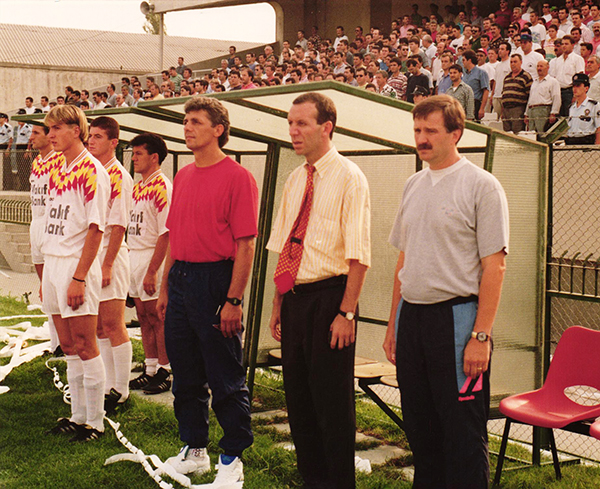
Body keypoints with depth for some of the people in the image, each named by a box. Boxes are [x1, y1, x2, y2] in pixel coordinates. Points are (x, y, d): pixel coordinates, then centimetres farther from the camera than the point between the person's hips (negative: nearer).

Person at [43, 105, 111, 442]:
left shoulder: (92, 171, -12)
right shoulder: (57, 169, 13)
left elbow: (95, 230, -15)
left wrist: (79, 278, -19)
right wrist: (46, 275, 15)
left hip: (78, 264, -8)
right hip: (53, 262, 8)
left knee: (85, 347, -2)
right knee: (69, 347, 13)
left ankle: (95, 422, 7)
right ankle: (78, 416, 23)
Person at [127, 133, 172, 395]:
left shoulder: (161, 187, -15)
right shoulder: (138, 186, 14)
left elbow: (165, 233, -19)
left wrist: (152, 271, -22)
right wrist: (128, 260, 12)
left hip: (153, 258, -9)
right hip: (134, 257, 9)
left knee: (158, 318, -1)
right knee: (144, 317, 13)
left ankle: (164, 373, 8)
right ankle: (150, 370, 22)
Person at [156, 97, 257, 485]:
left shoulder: (237, 177, -10)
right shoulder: (183, 177, 14)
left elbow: (245, 244, -14)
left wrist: (233, 300, -18)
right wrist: (165, 288, 16)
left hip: (216, 280, -7)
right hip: (180, 278, 8)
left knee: (225, 378, 1)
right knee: (185, 375, 14)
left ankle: (233, 458, 13)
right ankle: (194, 451, 28)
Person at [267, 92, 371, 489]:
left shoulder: (349, 178, -8)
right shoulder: (295, 180, 13)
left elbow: (358, 256, -13)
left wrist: (346, 313, -18)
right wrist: (278, 305, 14)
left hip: (329, 297, -7)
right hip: (294, 298, 7)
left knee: (332, 399, 1)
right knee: (298, 396, 13)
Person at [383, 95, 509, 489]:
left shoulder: (481, 185, -7)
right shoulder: (414, 185, 13)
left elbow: (494, 266, -12)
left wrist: (481, 336, -17)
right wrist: (394, 323, 16)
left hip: (456, 315, -7)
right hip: (411, 316, 7)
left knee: (463, 434, -1)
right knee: (419, 425, 14)